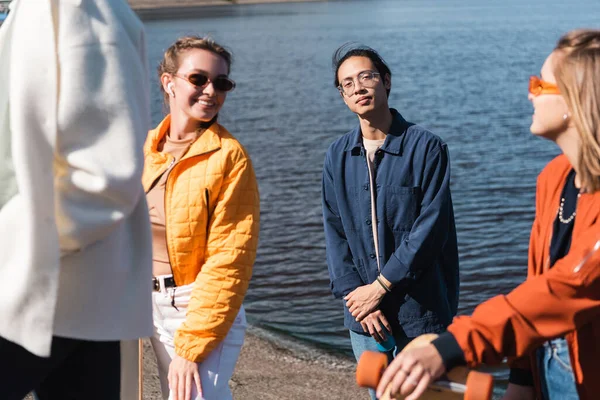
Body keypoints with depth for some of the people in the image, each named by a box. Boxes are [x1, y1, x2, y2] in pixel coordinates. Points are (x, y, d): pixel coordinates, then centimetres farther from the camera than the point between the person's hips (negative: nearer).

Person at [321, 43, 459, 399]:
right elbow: (335, 231, 5)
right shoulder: (338, 155, 6)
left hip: (420, 310, -4)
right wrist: (354, 294, -7)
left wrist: (381, 286, -14)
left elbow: (431, 226, -13)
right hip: (364, 316, 4)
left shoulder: (426, 147, -7)